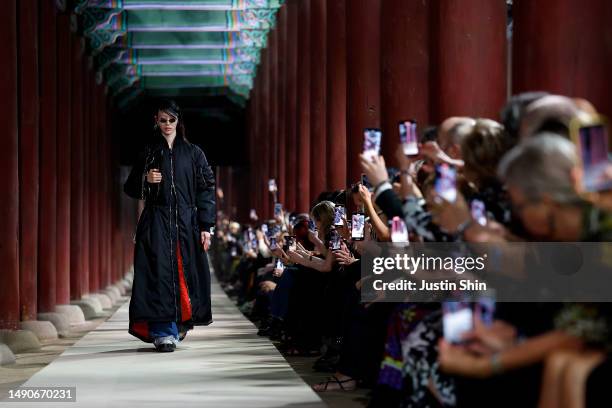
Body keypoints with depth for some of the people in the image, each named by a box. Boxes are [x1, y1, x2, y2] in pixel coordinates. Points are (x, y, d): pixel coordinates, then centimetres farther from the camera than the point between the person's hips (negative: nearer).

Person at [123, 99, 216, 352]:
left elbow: (206, 189, 5)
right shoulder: (148, 153, 10)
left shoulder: (193, 153, 8)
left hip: (186, 221, 1)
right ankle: (163, 332, -11)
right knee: (160, 274, -9)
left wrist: (205, 227, -3)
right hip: (156, 223, 0)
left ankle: (181, 323, 21)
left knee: (185, 274, 1)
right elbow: (130, 188, 12)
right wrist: (146, 180, -10)